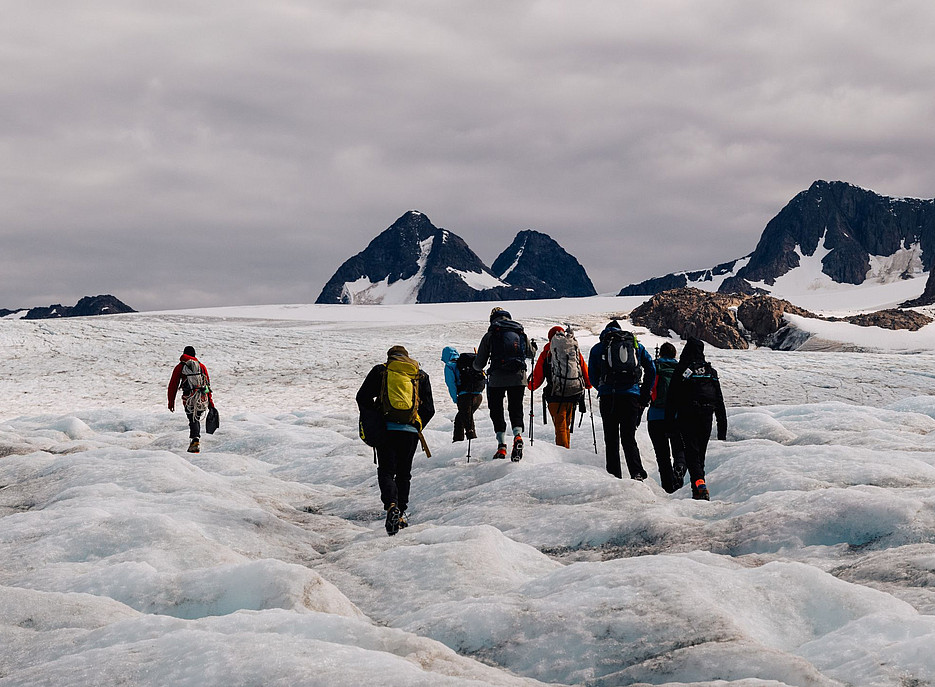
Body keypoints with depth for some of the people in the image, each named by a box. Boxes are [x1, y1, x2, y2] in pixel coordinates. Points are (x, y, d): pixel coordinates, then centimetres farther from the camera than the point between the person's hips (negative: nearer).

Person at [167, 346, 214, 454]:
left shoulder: (180, 367, 9)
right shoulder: (201, 366, 15)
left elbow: (173, 385, 8)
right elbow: (208, 384, 13)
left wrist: (171, 402, 13)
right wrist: (210, 402, 16)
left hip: (188, 398, -2)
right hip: (202, 398, 2)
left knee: (193, 421, -3)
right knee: (196, 419, 19)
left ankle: (195, 440, -23)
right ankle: (196, 439, 18)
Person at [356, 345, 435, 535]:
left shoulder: (380, 371, 8)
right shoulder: (421, 376, 13)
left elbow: (363, 397, 2)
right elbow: (429, 408, 10)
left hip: (386, 429, -2)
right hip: (410, 431, 2)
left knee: (386, 471, -1)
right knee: (404, 473, 15)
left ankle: (392, 506, -25)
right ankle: (401, 514, 15)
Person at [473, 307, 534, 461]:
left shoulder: (490, 335, 1)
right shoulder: (521, 333, 9)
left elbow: (479, 364, 4)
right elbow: (531, 353, 25)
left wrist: (478, 367, 29)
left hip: (497, 380, -2)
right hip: (518, 379, 2)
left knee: (497, 411, 11)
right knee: (516, 409, 11)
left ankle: (502, 445, 2)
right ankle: (518, 435, -18)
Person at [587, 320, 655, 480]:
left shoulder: (598, 348, 12)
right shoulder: (636, 345, 16)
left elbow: (593, 376, 11)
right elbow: (651, 369, 9)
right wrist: (645, 394, 11)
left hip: (608, 397, -1)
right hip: (631, 396, 1)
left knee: (611, 439, 5)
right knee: (629, 438, 4)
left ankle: (614, 476, -2)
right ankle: (637, 473, -14)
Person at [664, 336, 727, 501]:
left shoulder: (680, 370, -1)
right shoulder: (711, 371, 10)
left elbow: (671, 399, -3)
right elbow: (720, 401, 12)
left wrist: (670, 424, 2)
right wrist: (722, 428, 16)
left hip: (686, 417, -4)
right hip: (706, 419, 4)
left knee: (691, 453, -6)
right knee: (700, 453, 13)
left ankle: (699, 483, -29)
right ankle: (698, 491, 16)